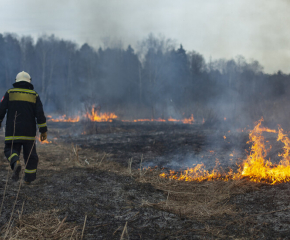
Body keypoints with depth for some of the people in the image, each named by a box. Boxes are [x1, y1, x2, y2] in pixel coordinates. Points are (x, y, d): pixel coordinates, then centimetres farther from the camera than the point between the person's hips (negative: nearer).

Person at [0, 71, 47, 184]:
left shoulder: (10, 93, 3)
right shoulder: (34, 95, 4)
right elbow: (40, 114, -3)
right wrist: (43, 130, 1)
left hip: (13, 131, -1)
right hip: (29, 132, 1)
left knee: (11, 150, 8)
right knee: (30, 154, 12)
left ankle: (16, 163, -23)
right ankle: (29, 178, 15)